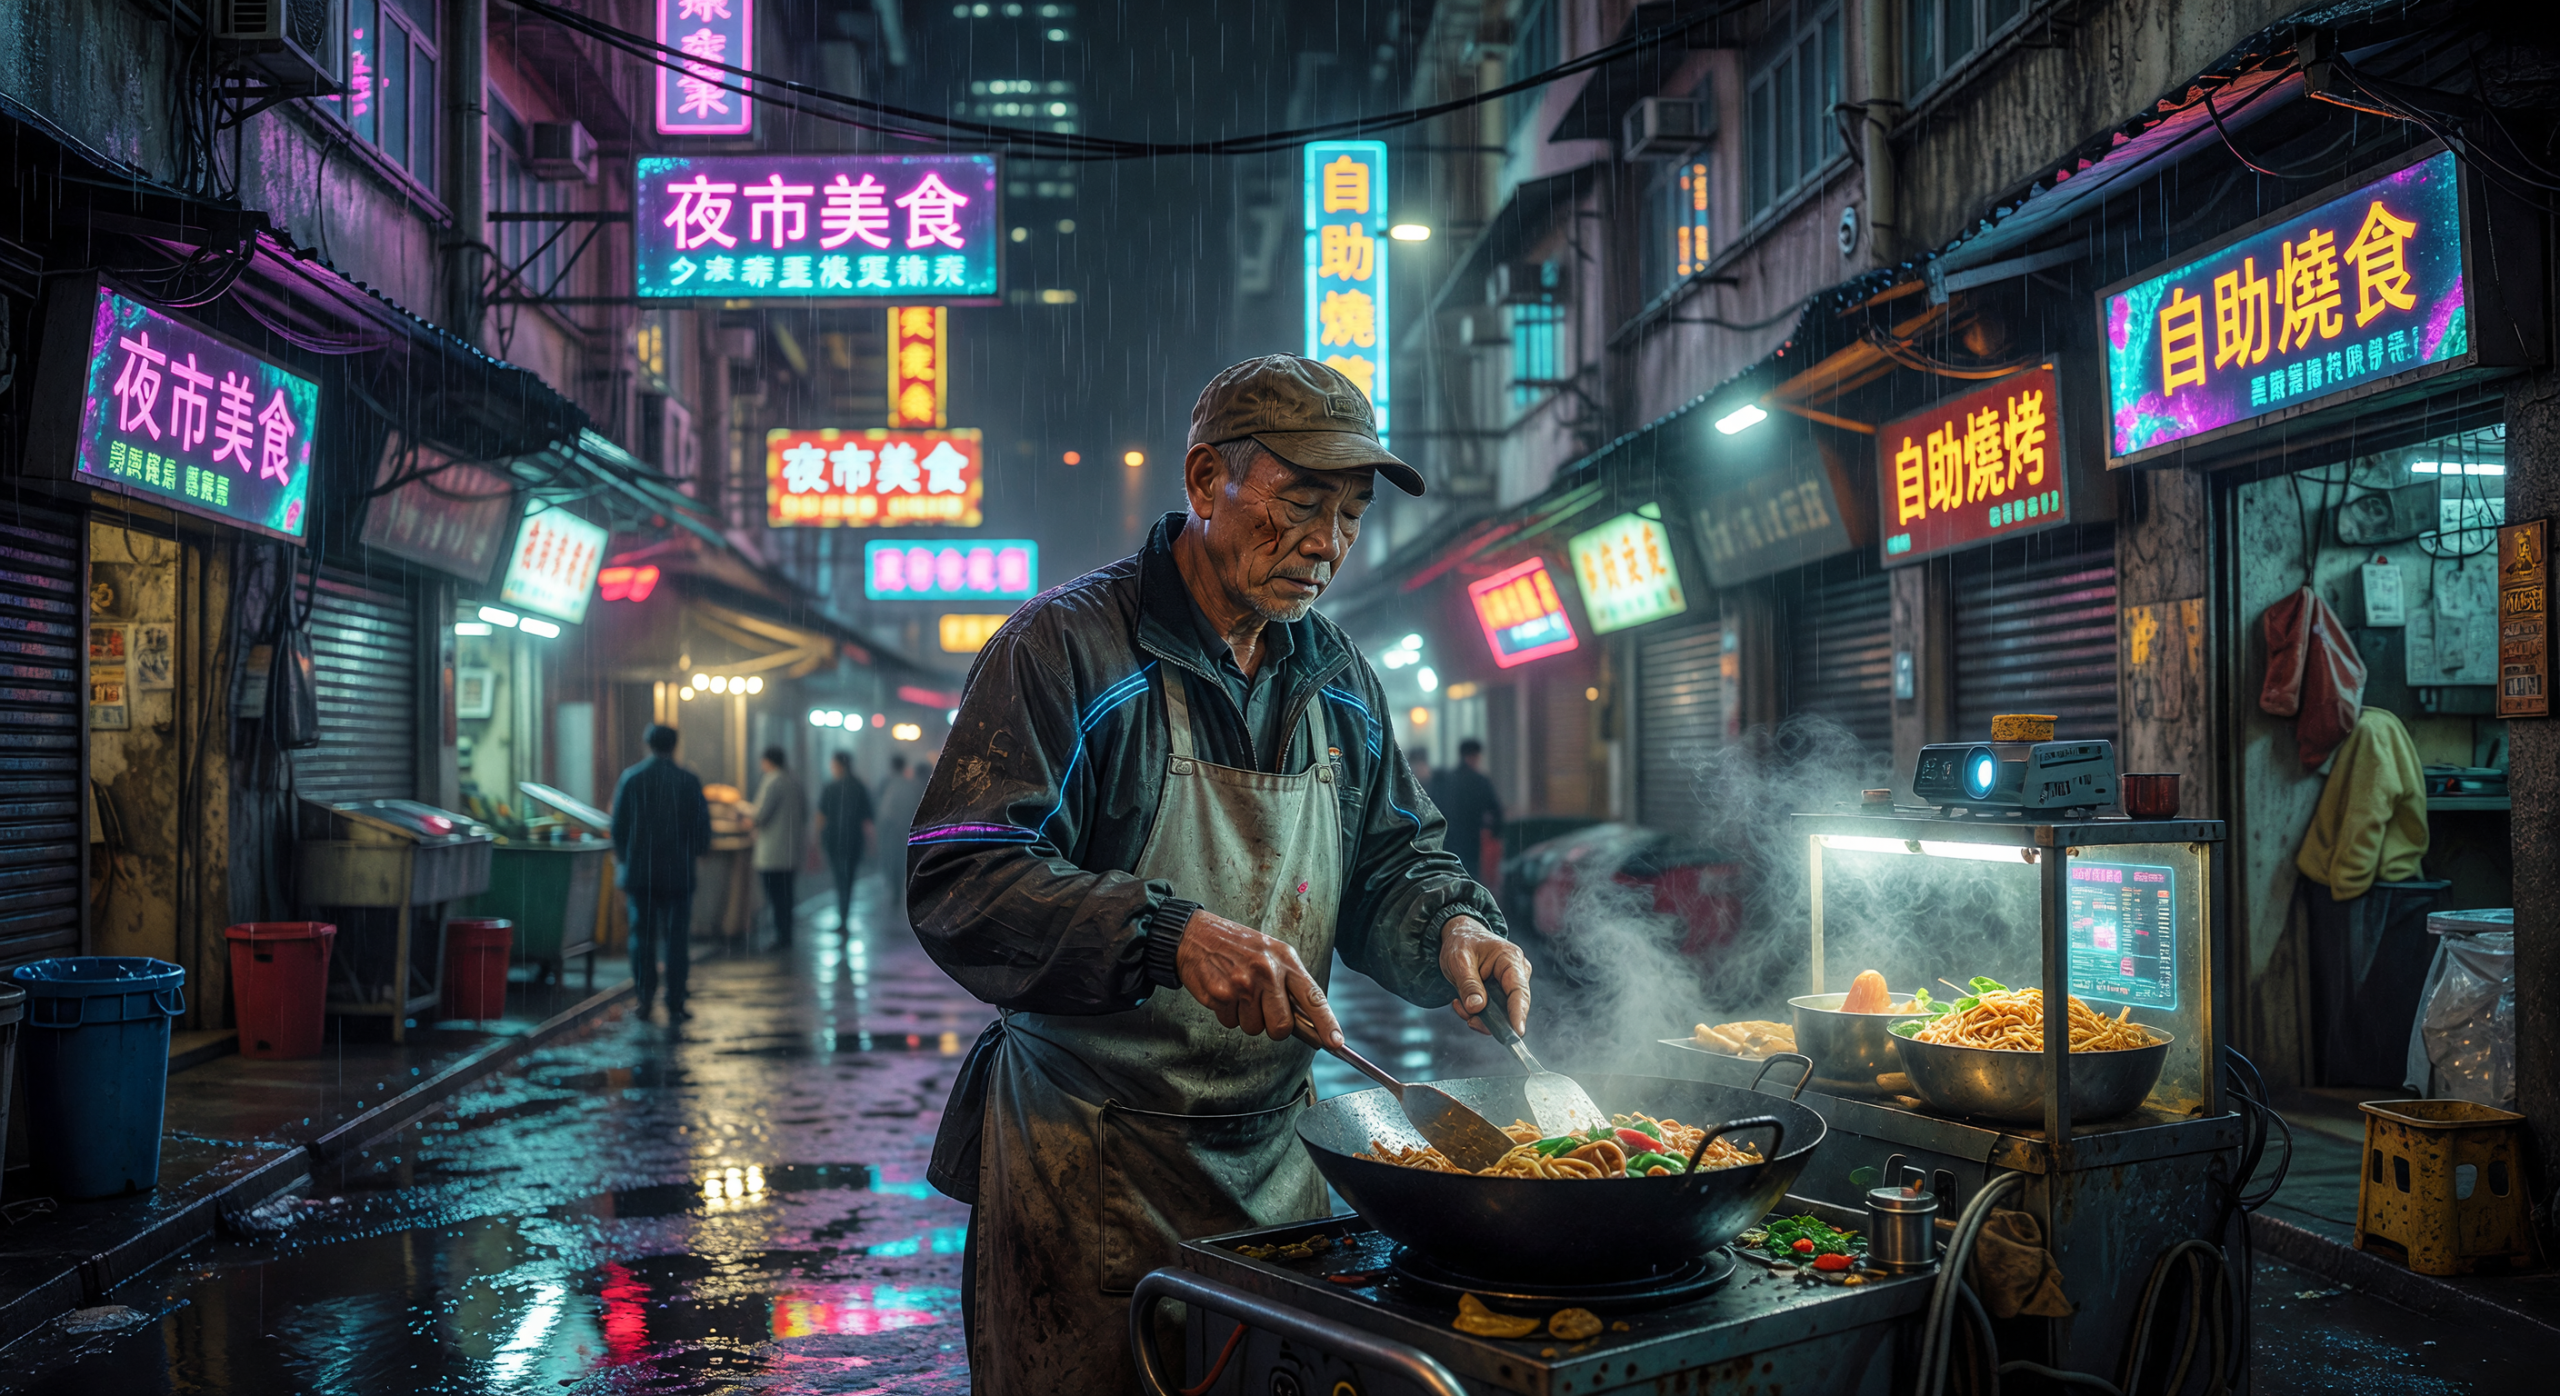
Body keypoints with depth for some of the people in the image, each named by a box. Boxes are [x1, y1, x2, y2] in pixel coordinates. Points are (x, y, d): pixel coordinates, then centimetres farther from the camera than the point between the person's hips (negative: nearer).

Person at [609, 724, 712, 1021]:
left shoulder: (629, 779, 0)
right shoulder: (689, 781, -3)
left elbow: (618, 827, 4)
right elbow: (703, 829, -1)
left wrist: (623, 863, 16)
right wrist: (695, 853, 18)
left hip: (639, 872, 1)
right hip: (678, 873, -1)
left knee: (642, 935, 10)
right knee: (676, 938, 2)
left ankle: (645, 997, 5)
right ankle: (675, 1005, 0)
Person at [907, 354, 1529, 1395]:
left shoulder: (1340, 683, 10)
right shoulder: (1068, 645, -12)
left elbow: (1389, 861, 15)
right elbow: (957, 881, -19)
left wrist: (1449, 926, -8)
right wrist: (1166, 935, -32)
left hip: (1275, 1161, 6)